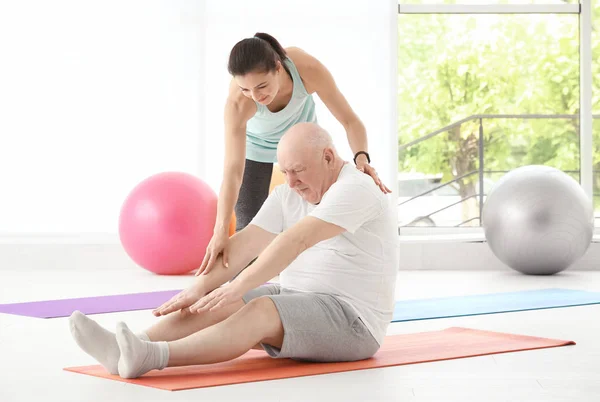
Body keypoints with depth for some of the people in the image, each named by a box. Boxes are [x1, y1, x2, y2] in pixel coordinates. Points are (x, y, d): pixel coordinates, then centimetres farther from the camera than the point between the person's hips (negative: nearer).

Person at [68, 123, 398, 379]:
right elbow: (244, 244, -2)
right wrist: (199, 288, -17)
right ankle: (129, 350, -36)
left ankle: (153, 357, -52)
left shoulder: (355, 190, -17)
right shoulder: (287, 196, 10)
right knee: (217, 306, -15)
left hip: (352, 319, -8)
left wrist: (237, 287, -37)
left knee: (260, 311, -33)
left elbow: (296, 241, -29)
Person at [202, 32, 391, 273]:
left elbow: (350, 120, -31)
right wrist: (221, 231, -60)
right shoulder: (237, 102, -42)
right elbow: (232, 171, -47)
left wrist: (361, 158, -52)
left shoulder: (308, 69, -39)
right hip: (254, 146, -2)